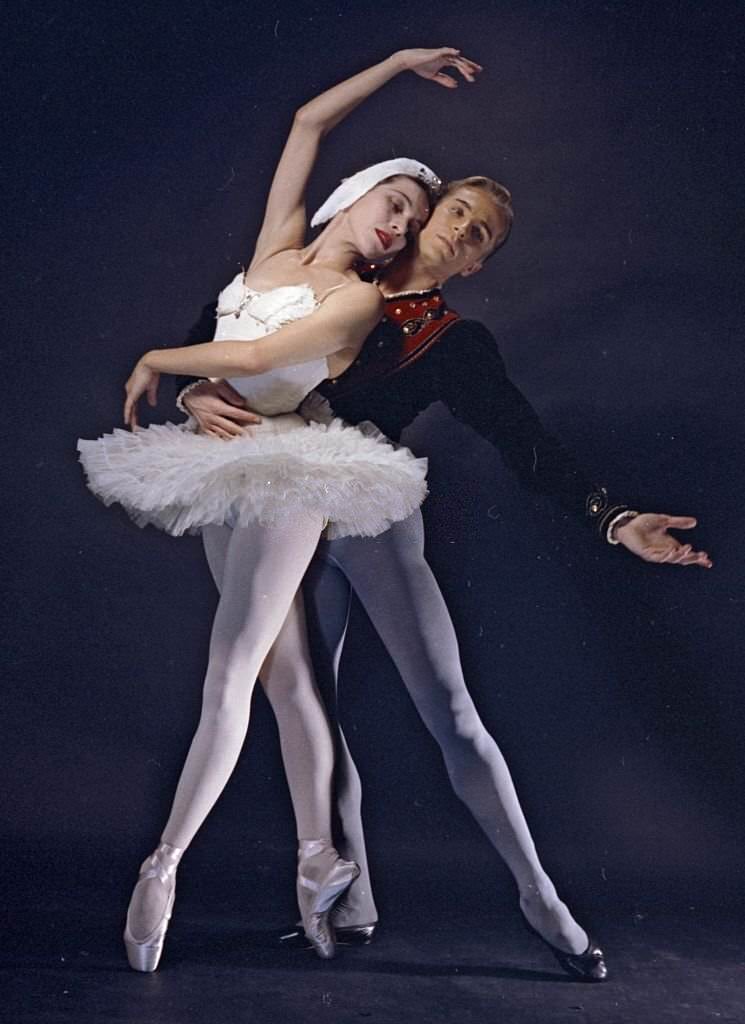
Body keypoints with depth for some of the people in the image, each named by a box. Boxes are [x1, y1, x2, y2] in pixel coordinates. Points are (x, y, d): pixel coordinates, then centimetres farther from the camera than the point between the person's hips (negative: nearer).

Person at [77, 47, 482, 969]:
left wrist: (156, 360, -1)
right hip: (223, 472, 6)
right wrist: (395, 64, 27)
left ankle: (162, 864, -2)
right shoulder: (278, 246, 13)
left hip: (286, 474, -6)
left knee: (226, 681, -9)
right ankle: (317, 860, 17)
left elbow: (257, 356, -13)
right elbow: (307, 121, 19)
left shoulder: (358, 297, -3)